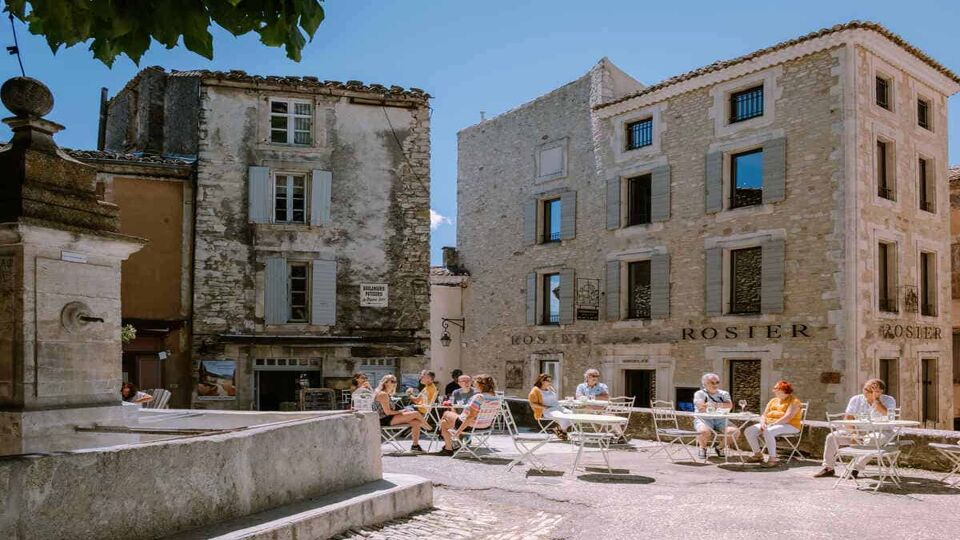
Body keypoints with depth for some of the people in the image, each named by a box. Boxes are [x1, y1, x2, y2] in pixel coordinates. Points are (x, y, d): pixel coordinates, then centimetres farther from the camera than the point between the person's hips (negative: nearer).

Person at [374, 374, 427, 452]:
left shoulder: (387, 394, 18)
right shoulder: (383, 394, -13)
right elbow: (387, 412, -19)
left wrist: (401, 411, 3)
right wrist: (400, 412, -9)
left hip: (389, 419, 10)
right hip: (385, 420, -10)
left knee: (416, 422, -4)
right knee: (415, 414, -15)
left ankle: (415, 445, -3)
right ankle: (429, 428, 10)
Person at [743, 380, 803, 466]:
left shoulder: (794, 401, -5)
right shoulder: (773, 401, 19)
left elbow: (788, 417, -19)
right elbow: (764, 415, 14)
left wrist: (773, 424, -25)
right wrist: (763, 423, -9)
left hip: (788, 426, -8)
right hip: (769, 424, 8)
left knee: (767, 432, -39)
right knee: (748, 431, -12)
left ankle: (773, 459, -31)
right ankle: (758, 455, -2)